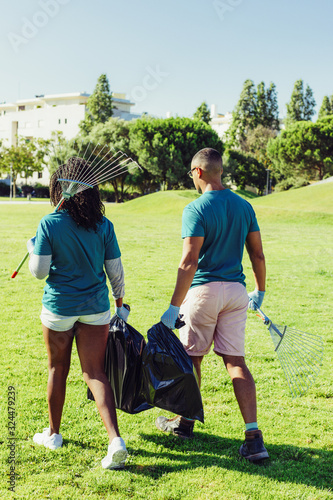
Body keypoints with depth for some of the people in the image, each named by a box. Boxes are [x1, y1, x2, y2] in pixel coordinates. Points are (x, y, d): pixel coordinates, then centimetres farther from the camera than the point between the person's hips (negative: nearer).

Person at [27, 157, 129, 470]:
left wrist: (32, 248, 10)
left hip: (59, 306, -2)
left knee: (57, 370, 16)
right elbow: (115, 270, 1)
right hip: (96, 306, 2)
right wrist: (120, 304, 15)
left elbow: (39, 271, -10)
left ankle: (53, 434, 33)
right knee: (95, 373, 5)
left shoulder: (49, 224, -11)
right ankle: (115, 439, -8)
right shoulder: (103, 225, -4)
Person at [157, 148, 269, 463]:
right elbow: (257, 254, 10)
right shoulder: (244, 206, 6)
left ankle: (186, 422, 29)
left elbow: (189, 263, -19)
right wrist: (260, 291, 22)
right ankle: (253, 435, -3)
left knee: (192, 356, 12)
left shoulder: (196, 209, -12)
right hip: (236, 291, 5)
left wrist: (174, 306, -16)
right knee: (236, 361, 5)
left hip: (204, 290, -5)